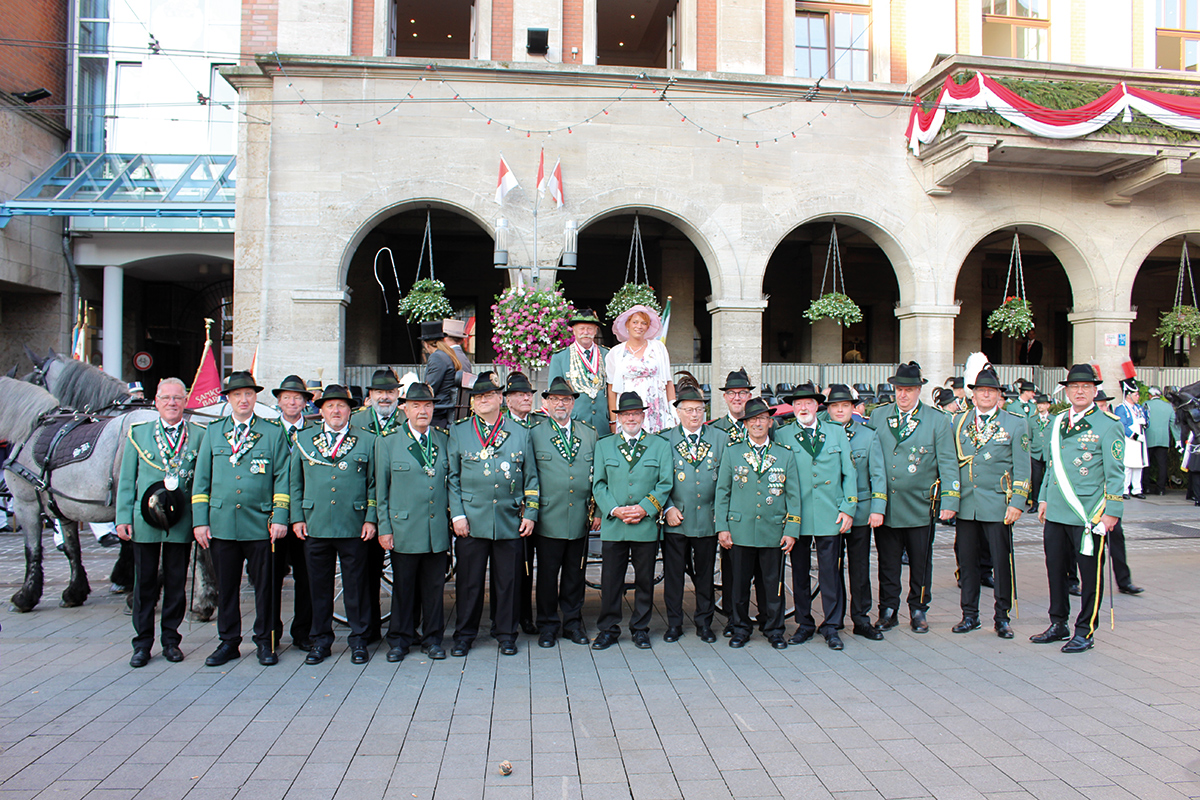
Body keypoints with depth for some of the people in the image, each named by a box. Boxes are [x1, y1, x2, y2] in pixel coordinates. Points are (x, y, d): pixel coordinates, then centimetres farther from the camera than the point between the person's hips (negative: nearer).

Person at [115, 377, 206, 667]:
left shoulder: (199, 435, 4)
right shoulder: (138, 433, 7)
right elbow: (126, 480, 7)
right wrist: (123, 518, 0)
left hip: (181, 521, 0)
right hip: (145, 520, 0)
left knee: (176, 583, 7)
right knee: (144, 583, 7)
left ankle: (171, 640, 20)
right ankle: (142, 643, 18)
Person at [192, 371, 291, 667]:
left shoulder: (273, 432, 5)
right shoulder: (213, 432, 11)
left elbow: (282, 478, 2)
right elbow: (201, 479, 10)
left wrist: (279, 518, -6)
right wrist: (200, 521, 3)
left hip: (260, 524, -2)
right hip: (221, 523, 2)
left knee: (265, 585, 4)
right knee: (225, 586, 8)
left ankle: (266, 641, 17)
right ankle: (228, 642, 21)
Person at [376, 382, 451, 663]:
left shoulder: (444, 440, 10)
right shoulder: (387, 442, 2)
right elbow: (381, 489, 2)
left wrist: (456, 516, 6)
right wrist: (383, 528, -2)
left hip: (438, 531, 2)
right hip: (404, 529, -2)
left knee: (435, 587, 8)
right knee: (403, 587, 7)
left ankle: (432, 638, 22)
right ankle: (400, 640, 21)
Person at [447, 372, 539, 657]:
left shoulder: (520, 433, 10)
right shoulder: (459, 432, 8)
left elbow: (531, 478, 11)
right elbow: (452, 477, 5)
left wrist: (530, 513, 2)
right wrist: (457, 514, -4)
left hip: (510, 523, 1)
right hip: (471, 522, -1)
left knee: (508, 580, 6)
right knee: (469, 580, 5)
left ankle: (506, 635, 20)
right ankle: (465, 635, 19)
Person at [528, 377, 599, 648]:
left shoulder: (589, 433, 11)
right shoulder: (533, 432, 0)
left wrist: (597, 511, 8)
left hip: (580, 520, 3)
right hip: (548, 519, -3)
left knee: (575, 573, 11)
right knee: (547, 573, 5)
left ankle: (572, 622, 25)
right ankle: (548, 625, 20)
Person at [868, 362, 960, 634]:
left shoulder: (938, 420, 0)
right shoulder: (878, 416, 6)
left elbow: (948, 463, -1)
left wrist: (949, 501, -9)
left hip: (920, 507, -1)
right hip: (885, 506, 1)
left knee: (920, 563, 8)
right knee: (887, 562, 8)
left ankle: (918, 611, 24)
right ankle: (888, 611, 20)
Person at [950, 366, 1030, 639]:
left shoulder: (1016, 424, 3)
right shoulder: (958, 422, 10)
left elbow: (1022, 469, -1)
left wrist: (1017, 503, -8)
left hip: (998, 505, -2)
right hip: (964, 505, 3)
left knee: (1002, 562, 2)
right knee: (966, 561, 7)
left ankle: (1002, 617, 16)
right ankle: (970, 615, 18)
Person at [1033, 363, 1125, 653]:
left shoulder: (1108, 426, -5)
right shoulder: (1057, 423, 12)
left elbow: (1115, 473, -7)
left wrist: (1112, 511, -11)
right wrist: (1043, 499, 17)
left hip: (1088, 515, -5)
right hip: (1056, 513, 6)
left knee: (1090, 574, 4)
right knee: (1055, 569, 12)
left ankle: (1085, 631, 16)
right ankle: (1058, 624, 26)